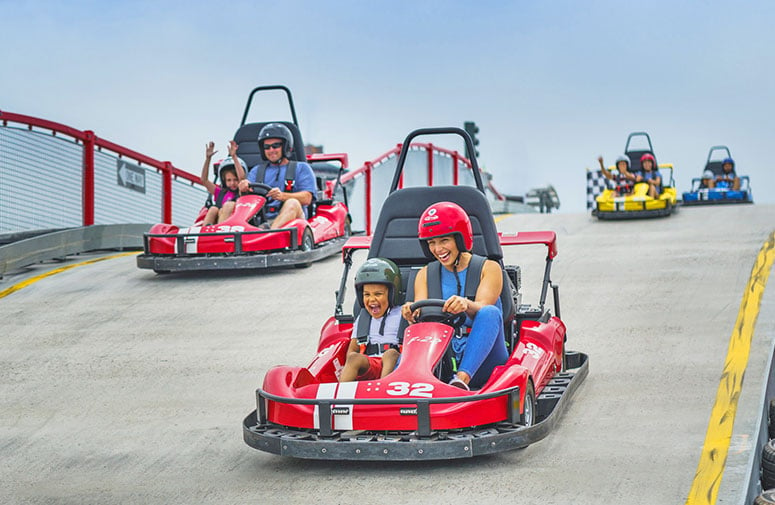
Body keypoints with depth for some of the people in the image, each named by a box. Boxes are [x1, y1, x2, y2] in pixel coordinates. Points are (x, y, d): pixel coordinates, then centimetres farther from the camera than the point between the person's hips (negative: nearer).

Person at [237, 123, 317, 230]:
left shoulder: (301, 168, 16)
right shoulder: (256, 171, 27)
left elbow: (307, 198, -1)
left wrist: (282, 196, -21)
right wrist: (244, 190, -13)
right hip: (261, 222, 3)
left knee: (292, 203, -34)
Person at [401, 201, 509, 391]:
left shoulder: (488, 268, 6)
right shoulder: (425, 275, 17)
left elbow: (482, 308, -13)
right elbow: (420, 316, 2)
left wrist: (467, 305, -38)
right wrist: (413, 315, -23)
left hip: (480, 360, -2)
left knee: (489, 312, -31)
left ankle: (462, 379, -47)